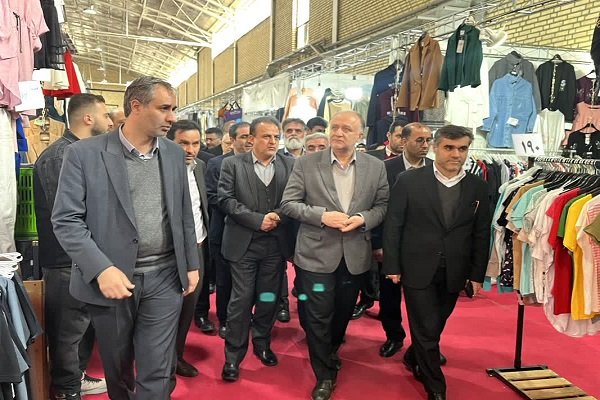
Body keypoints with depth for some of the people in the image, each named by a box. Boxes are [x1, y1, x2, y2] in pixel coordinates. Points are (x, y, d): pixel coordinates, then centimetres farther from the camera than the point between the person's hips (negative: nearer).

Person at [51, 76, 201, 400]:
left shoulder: (174, 154, 6)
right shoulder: (84, 154, -8)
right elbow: (66, 220, -11)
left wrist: (191, 264, 10)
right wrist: (101, 269, -21)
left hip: (165, 278, 2)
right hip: (111, 277, -2)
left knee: (156, 372, 4)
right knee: (117, 367, 19)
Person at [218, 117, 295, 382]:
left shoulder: (290, 165, 5)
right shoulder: (232, 164, 0)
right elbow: (226, 200, -8)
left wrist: (278, 217, -16)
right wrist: (258, 220, -16)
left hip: (276, 243, 3)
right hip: (244, 243, -2)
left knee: (268, 298, 14)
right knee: (241, 299, 2)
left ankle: (262, 344, 34)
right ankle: (233, 355, 15)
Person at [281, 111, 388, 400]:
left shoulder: (376, 167, 1)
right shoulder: (306, 164, -5)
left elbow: (382, 206, 5)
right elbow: (288, 203, -5)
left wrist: (363, 219, -15)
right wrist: (322, 215, -19)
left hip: (355, 255, 3)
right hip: (317, 253, -2)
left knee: (343, 312, 20)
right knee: (318, 317, 3)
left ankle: (331, 352, 50)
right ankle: (325, 375, 23)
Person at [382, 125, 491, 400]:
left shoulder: (478, 187, 2)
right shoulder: (409, 181, -7)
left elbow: (481, 234, 6)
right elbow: (393, 226, -5)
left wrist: (477, 274, 4)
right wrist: (392, 266, -7)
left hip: (454, 273, 3)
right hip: (418, 269, -3)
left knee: (435, 324, 16)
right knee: (426, 328, 2)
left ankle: (414, 359, 44)